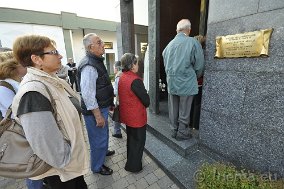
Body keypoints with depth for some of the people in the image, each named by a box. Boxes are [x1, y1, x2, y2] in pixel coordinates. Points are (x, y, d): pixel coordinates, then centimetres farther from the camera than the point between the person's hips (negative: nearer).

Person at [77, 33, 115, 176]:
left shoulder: (97, 61, 10)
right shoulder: (89, 66, -23)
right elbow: (87, 95, -27)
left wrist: (109, 103, 20)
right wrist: (98, 116, -22)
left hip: (101, 107, 10)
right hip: (95, 110, -10)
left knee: (103, 133, 28)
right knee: (98, 138, 9)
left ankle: (103, 151, 54)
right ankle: (97, 166, 34)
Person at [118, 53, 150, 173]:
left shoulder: (122, 77, 1)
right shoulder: (135, 80, -25)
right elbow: (146, 100, -19)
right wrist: (146, 104, 2)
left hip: (127, 114, 9)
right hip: (137, 116, -8)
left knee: (131, 137, 26)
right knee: (138, 140, 12)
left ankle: (131, 159, 47)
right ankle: (133, 166, 29)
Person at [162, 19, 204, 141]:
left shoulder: (169, 44, 5)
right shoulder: (193, 42, -8)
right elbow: (199, 65, -4)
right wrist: (195, 77, 14)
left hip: (171, 82, 5)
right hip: (186, 82, -4)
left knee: (173, 109, 14)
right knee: (184, 111, 9)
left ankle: (174, 130, 30)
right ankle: (182, 133, 24)